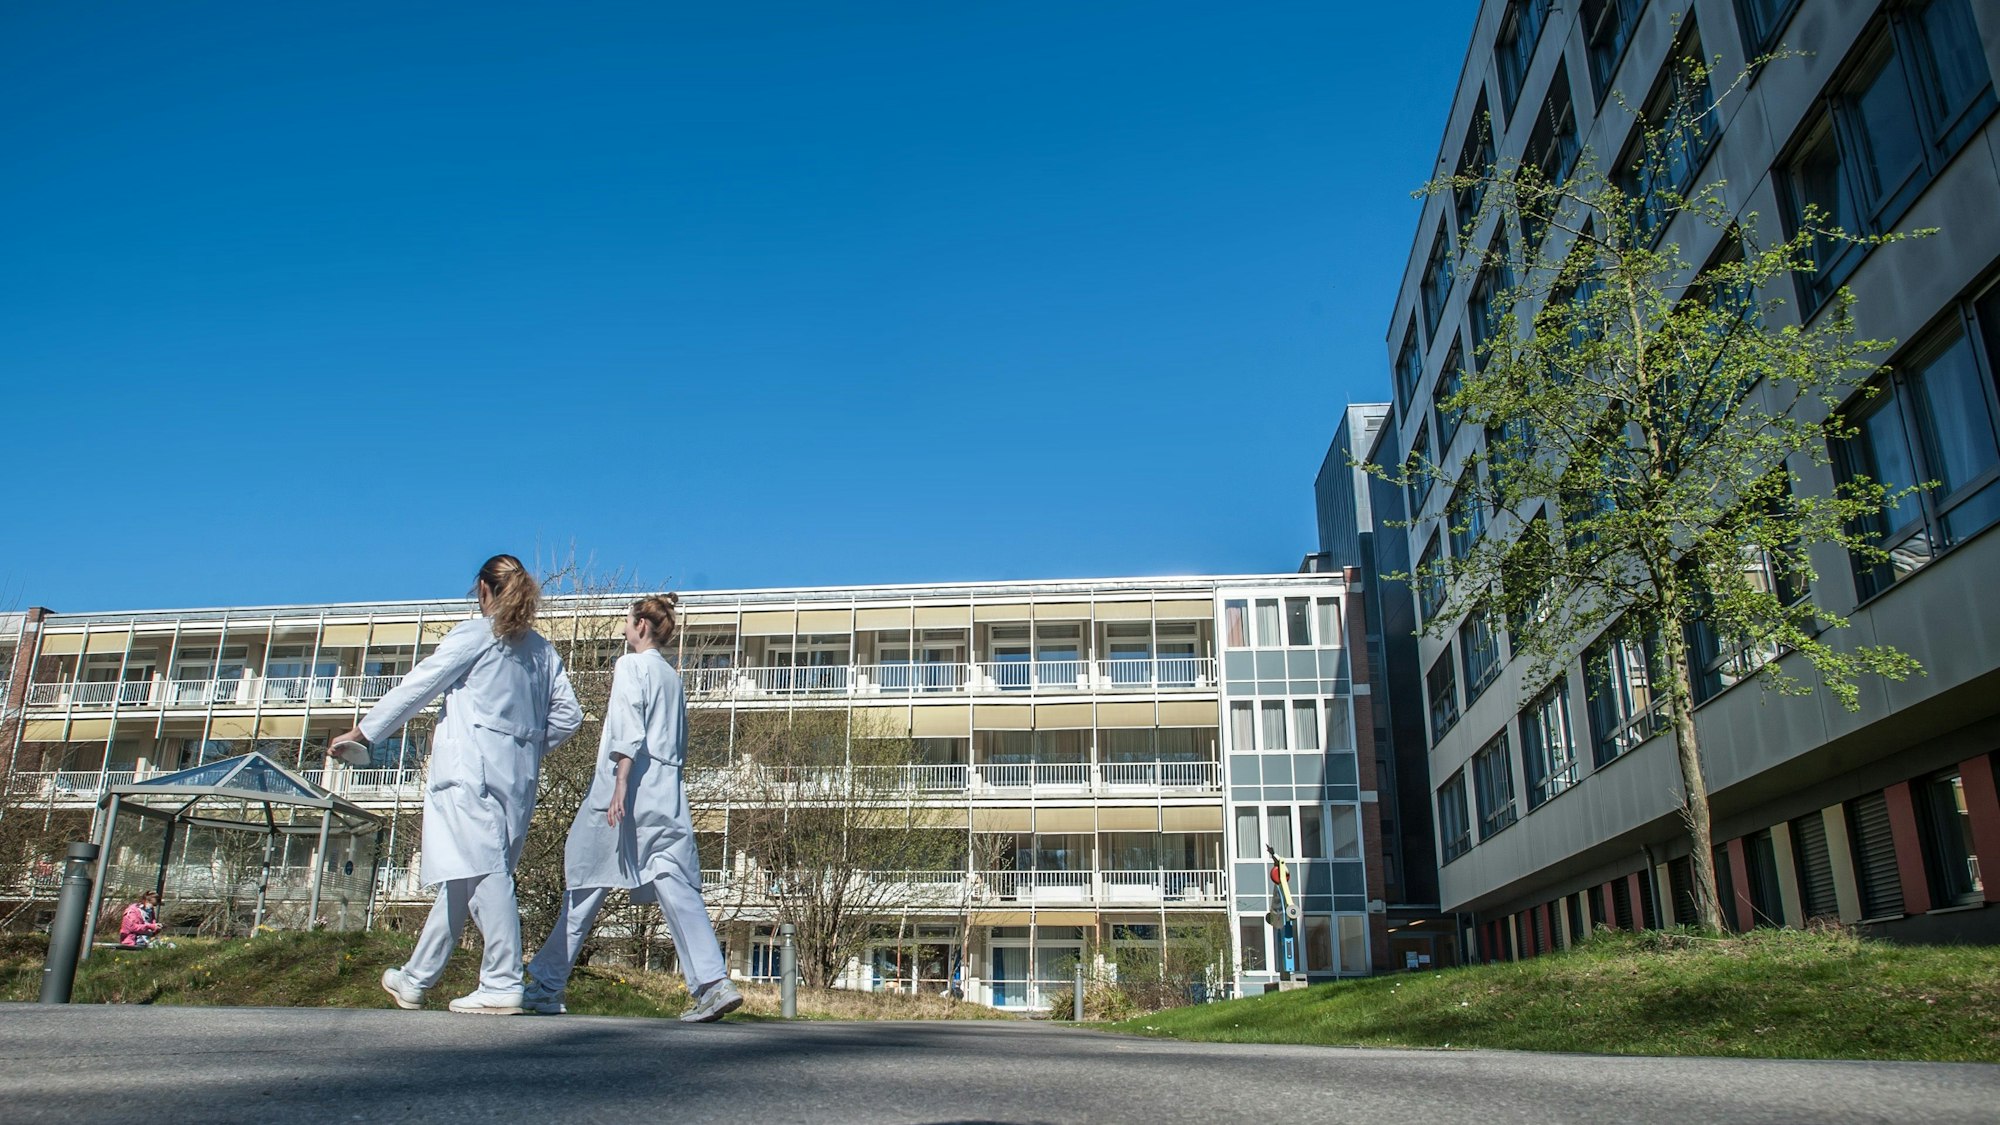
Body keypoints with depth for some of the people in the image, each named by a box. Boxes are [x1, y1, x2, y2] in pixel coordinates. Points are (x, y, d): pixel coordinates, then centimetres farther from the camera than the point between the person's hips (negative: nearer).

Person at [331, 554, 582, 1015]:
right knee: (463, 878, 13)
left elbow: (417, 686, 2)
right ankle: (415, 979, 25)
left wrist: (362, 732, 10)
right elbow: (568, 714, 10)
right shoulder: (541, 649, 16)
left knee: (483, 871, -10)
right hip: (519, 778, 7)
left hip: (472, 768, -6)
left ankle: (502, 986, -15)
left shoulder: (474, 635, 0)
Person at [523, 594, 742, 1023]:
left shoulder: (630, 665, -1)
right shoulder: (673, 677, 20)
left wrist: (619, 787, -18)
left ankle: (546, 987, 15)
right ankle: (714, 983, -16)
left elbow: (629, 732, -13)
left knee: (586, 883, 5)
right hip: (668, 791, 6)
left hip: (631, 786, -6)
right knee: (674, 885, -2)